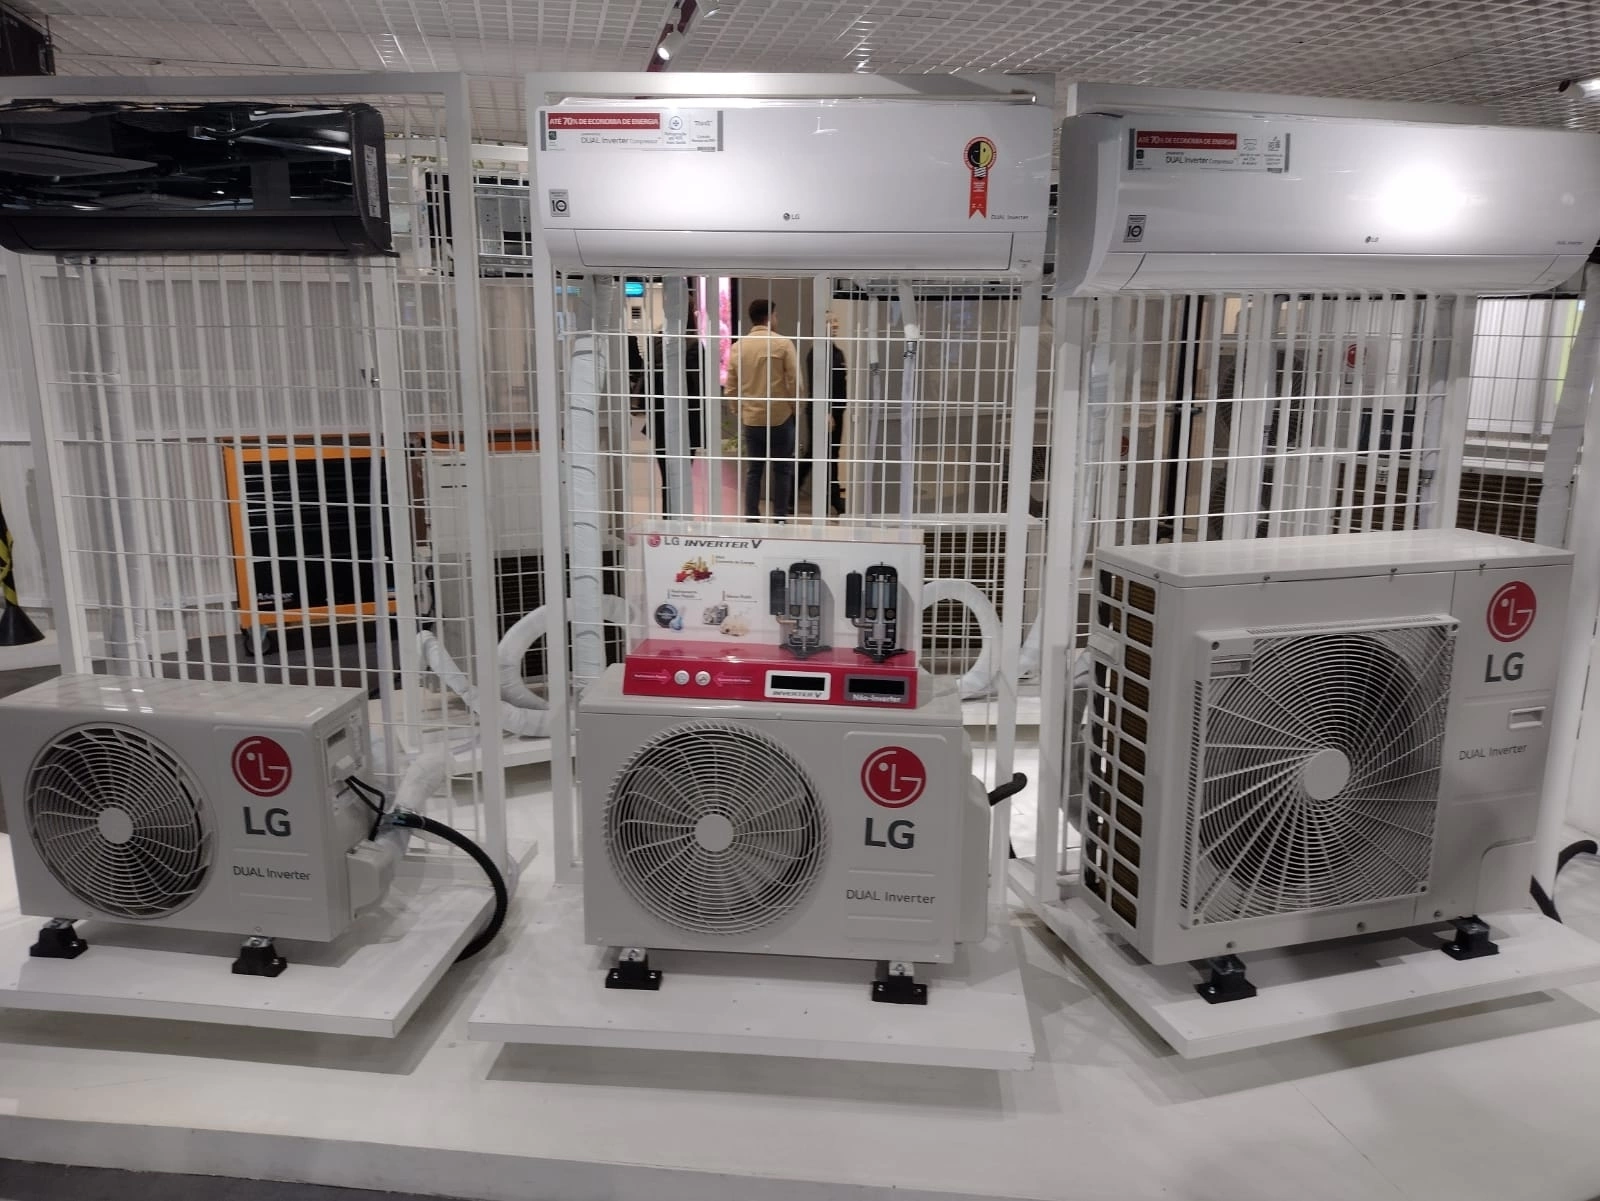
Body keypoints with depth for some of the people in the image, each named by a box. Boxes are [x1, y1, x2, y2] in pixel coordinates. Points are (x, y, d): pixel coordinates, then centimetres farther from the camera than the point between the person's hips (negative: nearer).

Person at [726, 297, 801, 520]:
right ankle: (780, 518, 10)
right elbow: (794, 383, -10)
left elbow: (731, 388, 6)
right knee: (782, 470, 8)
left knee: (753, 471, 10)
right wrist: (792, 407, 6)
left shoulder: (738, 347, 2)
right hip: (780, 417, -3)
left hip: (750, 419, 3)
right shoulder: (783, 344, -10)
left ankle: (751, 518, 11)